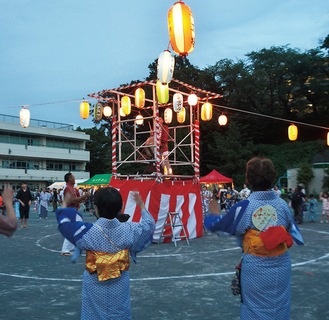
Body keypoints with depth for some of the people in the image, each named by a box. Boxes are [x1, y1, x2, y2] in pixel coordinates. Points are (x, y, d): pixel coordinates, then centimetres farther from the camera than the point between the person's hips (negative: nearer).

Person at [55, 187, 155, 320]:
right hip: (120, 287, 2)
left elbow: (64, 222, -2)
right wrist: (142, 205, 21)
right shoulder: (128, 230, -12)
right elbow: (149, 224, 7)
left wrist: (65, 206, 17)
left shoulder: (88, 231, -18)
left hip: (94, 288, -1)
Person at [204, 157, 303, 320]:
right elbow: (295, 235, 7)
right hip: (281, 267, 3)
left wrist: (211, 216, 22)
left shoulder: (244, 207, -13)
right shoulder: (282, 204, -6)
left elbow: (217, 225, 1)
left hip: (255, 268, -2)